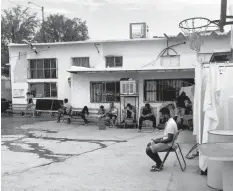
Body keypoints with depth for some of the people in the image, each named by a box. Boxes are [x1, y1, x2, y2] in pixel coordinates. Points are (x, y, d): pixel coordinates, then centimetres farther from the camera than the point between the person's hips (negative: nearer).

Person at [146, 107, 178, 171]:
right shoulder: (169, 121, 8)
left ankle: (159, 164, 4)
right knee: (149, 145, 19)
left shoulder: (171, 124, -25)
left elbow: (169, 139, -26)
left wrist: (159, 141, -16)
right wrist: (160, 139, 8)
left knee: (148, 150, -15)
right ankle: (159, 163, 18)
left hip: (167, 144, -11)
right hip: (165, 141, 11)